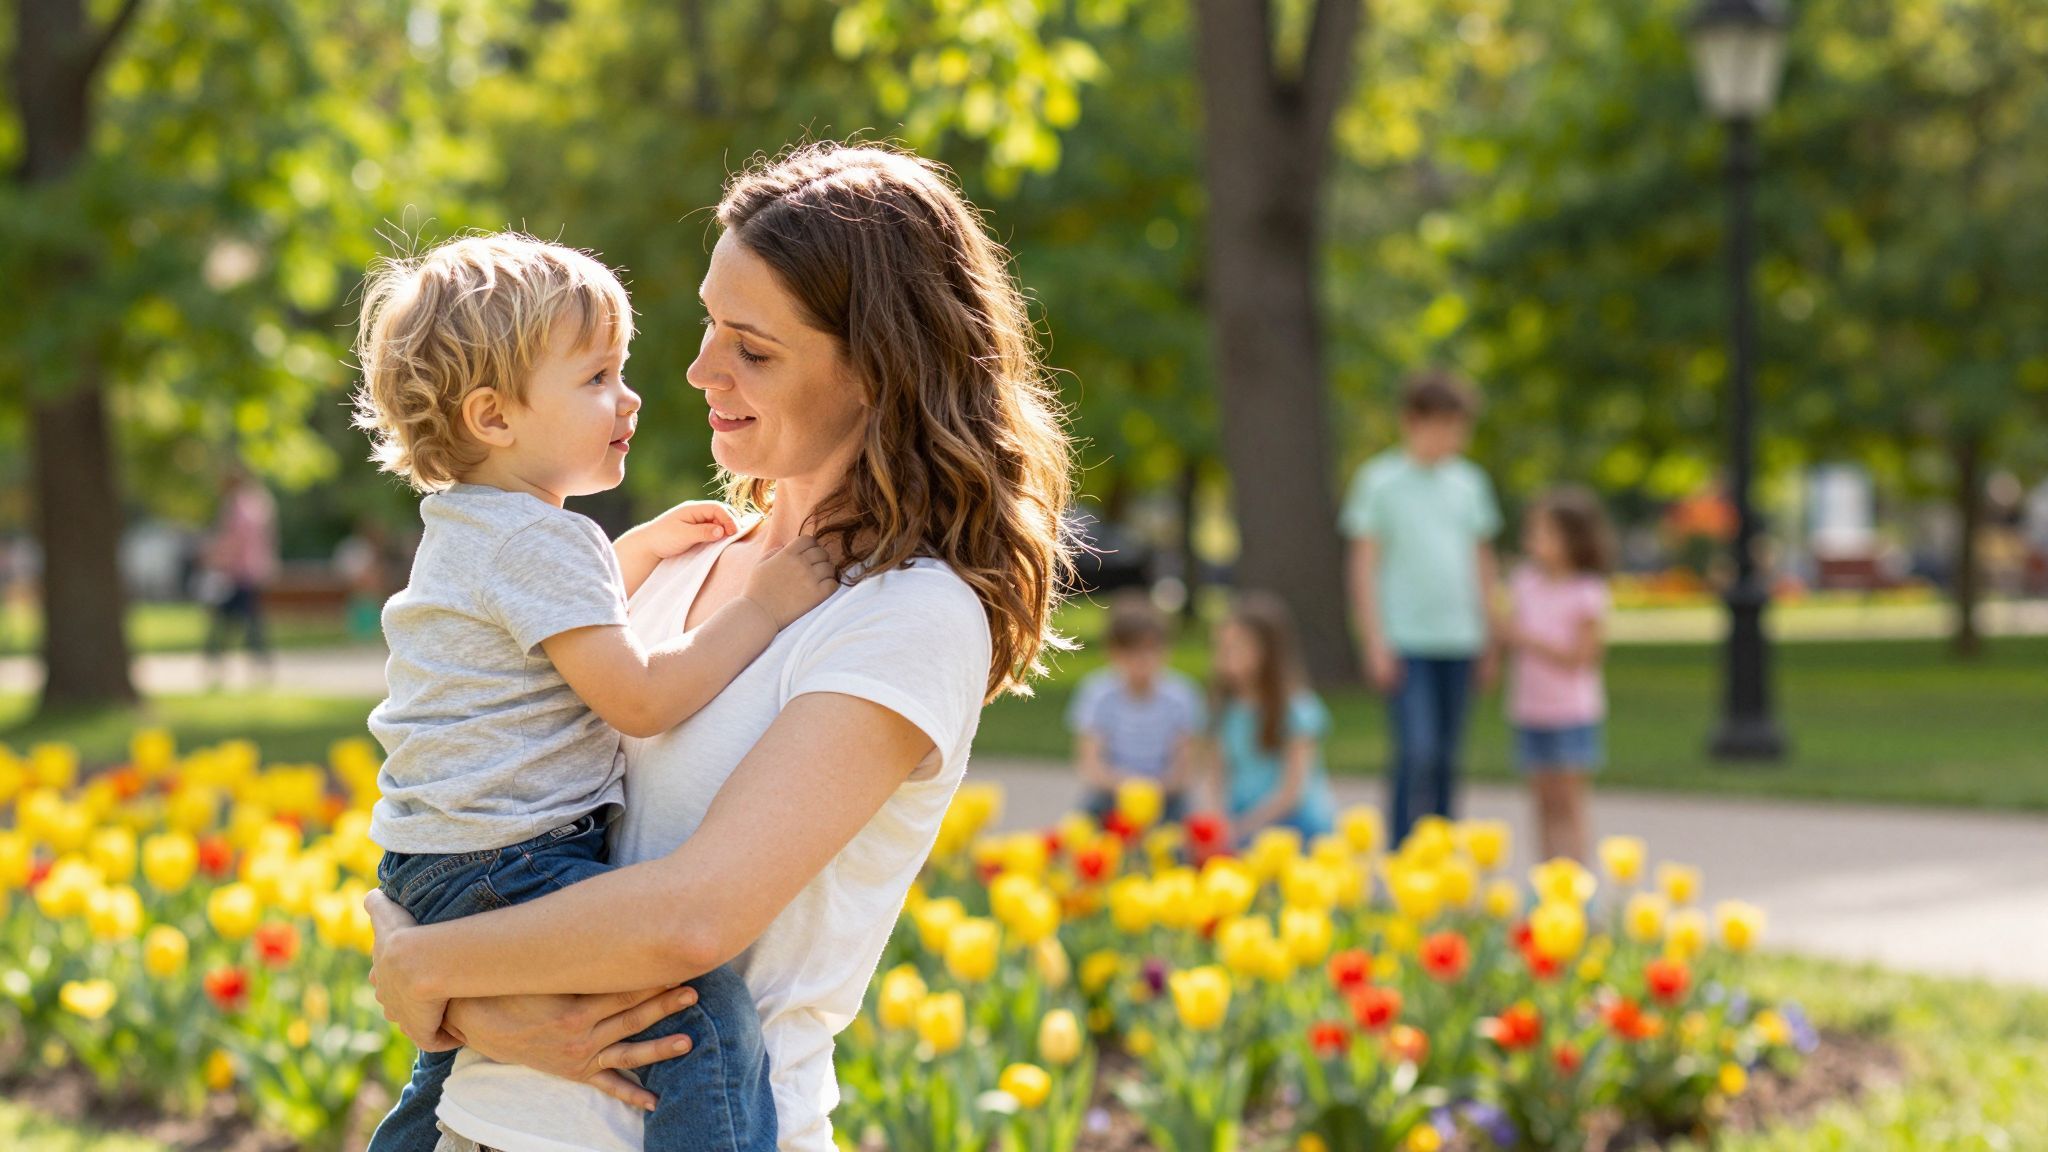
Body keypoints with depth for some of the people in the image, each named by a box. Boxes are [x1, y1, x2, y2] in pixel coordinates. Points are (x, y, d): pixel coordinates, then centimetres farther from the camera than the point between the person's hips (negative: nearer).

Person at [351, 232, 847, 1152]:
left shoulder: (465, 528, 17)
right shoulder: (536, 541, -16)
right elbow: (638, 699, -19)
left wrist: (641, 551, 27)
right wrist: (762, 608, -14)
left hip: (429, 858, 11)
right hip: (501, 869, -11)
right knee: (706, 1012, -25)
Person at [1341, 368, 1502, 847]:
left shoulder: (1468, 482, 11)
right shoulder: (1380, 480, -3)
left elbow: (1482, 561, 17)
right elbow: (1364, 565, -3)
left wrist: (1490, 637, 13)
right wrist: (1375, 643, -8)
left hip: (1458, 641, 5)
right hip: (1405, 641, -5)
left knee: (1448, 758, 8)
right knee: (1417, 753, -13)